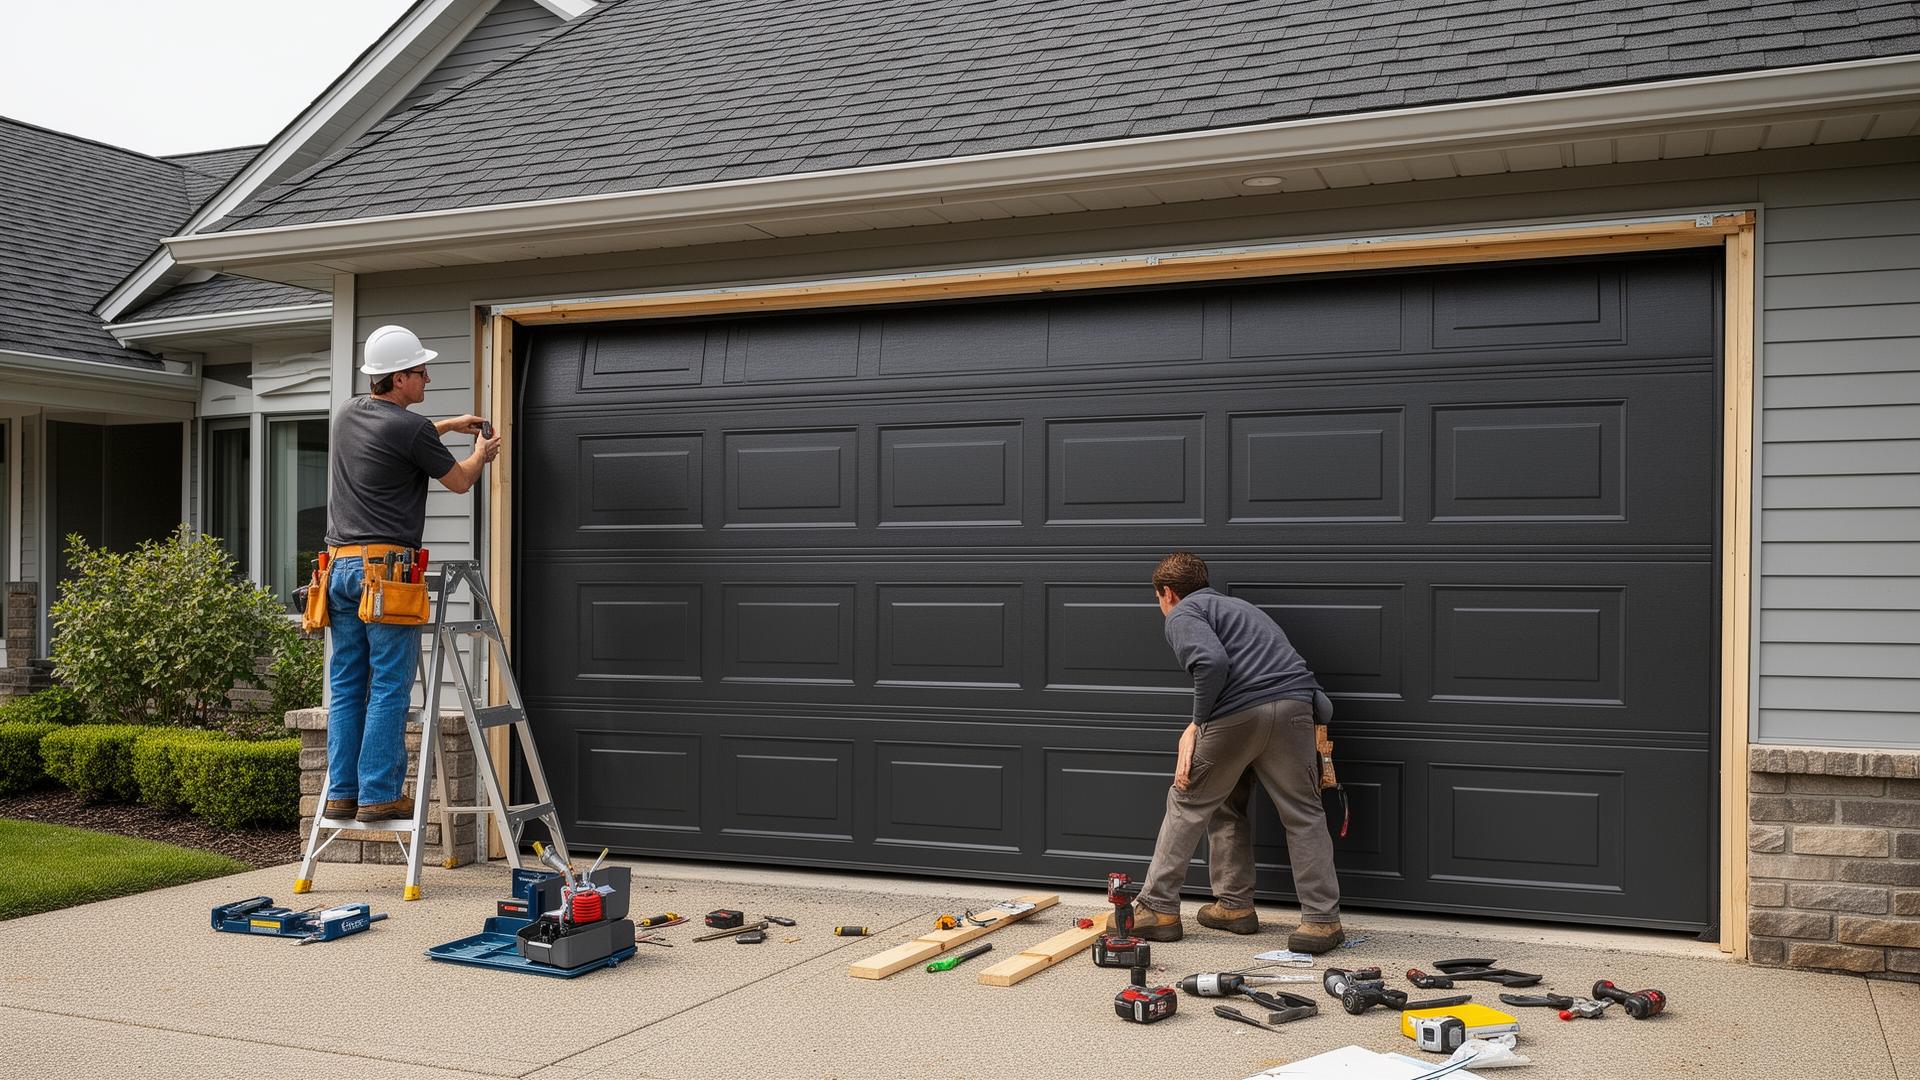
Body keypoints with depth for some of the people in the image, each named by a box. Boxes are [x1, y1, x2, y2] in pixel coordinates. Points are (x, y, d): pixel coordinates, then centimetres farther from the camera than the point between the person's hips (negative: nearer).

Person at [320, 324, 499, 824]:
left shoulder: (348, 413, 16)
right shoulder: (412, 428, -8)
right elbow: (459, 481, 7)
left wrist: (449, 425, 38)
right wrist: (481, 453, 27)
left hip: (341, 566, 8)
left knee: (346, 686, 8)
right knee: (390, 688, -4)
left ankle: (341, 794, 9)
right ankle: (379, 796, -5)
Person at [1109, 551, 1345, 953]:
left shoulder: (1182, 614, 8)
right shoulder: (1235, 605, 33)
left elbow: (1212, 663, -13)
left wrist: (1199, 720, -1)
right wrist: (1198, 728, 29)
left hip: (1236, 715, -5)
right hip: (1293, 705, 5)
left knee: (1188, 805, 13)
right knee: (1303, 814, 11)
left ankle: (1158, 909, 20)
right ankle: (1321, 921, 7)